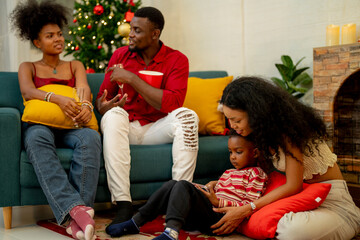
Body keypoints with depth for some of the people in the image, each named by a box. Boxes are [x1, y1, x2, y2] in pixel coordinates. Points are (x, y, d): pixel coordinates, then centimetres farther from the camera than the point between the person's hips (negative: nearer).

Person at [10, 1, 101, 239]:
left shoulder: (75, 66, 26)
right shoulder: (28, 67, 20)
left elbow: (84, 89, 4)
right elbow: (27, 91, -4)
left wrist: (86, 106, -23)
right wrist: (57, 99, -26)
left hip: (70, 128, 2)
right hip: (41, 126, -1)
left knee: (91, 137, -36)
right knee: (37, 136, -40)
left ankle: (77, 219, -47)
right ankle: (74, 208, -54)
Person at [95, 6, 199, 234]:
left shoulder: (177, 60, -3)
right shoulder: (120, 55, 5)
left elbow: (173, 103, -19)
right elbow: (102, 98, 6)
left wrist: (132, 79, -19)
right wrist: (104, 106, -20)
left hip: (157, 128, -1)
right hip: (126, 127, 1)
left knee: (187, 115, -28)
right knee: (114, 114, -32)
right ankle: (124, 206, -38)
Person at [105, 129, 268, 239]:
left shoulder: (256, 174, 5)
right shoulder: (228, 173, 30)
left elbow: (250, 206, -8)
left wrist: (217, 202, -14)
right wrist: (207, 191, 6)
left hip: (221, 218, -8)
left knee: (183, 186, -25)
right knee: (172, 185, -7)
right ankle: (135, 222, -12)